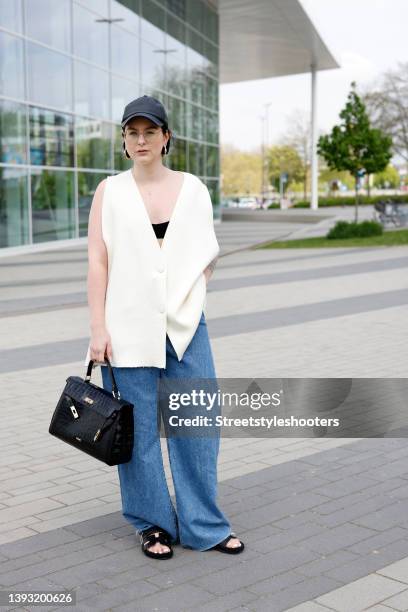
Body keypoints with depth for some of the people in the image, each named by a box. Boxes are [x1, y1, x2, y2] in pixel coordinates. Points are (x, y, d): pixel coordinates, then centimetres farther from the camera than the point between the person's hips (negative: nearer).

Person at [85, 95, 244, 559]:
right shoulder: (109, 191, 2)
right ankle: (153, 524, 22)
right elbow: (97, 261, -2)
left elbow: (207, 253, 13)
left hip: (185, 324, 2)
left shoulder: (192, 188, 7)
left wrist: (187, 295, -1)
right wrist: (98, 329, -8)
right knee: (138, 429, 5)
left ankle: (204, 526, 17)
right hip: (129, 325, -2)